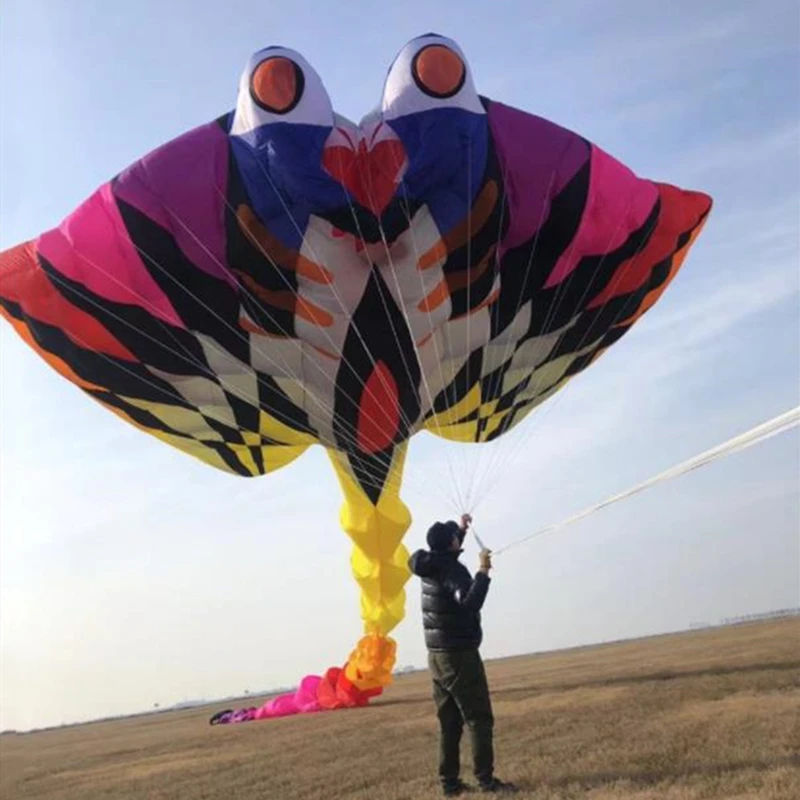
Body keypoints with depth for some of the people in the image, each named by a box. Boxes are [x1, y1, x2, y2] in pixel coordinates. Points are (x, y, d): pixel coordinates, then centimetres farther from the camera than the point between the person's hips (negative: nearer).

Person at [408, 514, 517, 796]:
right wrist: (483, 572, -28)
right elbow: (470, 604, -33)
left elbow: (445, 551, 33)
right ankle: (486, 780, -2)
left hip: (437, 655, 9)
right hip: (459, 655, -9)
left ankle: (450, 782, 13)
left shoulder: (431, 567, 9)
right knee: (479, 719, -2)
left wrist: (461, 529, 32)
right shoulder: (453, 570, -18)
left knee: (449, 723, 11)